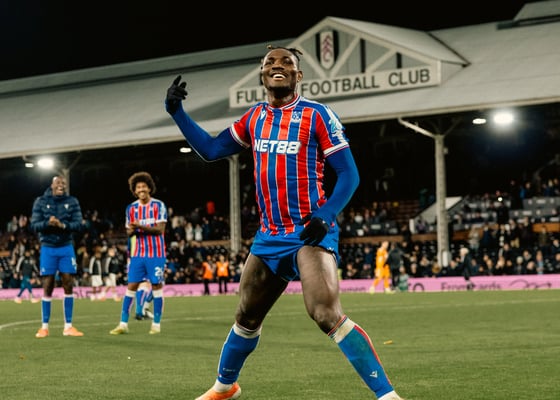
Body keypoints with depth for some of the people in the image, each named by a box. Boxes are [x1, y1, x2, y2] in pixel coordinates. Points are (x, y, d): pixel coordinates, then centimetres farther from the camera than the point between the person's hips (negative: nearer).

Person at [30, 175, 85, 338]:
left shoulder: (72, 202, 1)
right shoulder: (40, 202, 0)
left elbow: (79, 225, -7)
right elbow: (34, 225, -6)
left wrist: (63, 225, -25)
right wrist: (47, 223, -26)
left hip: (66, 248, 1)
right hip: (48, 248, -1)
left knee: (68, 286, -1)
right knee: (47, 287, 0)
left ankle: (68, 326, 5)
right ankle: (44, 327, 8)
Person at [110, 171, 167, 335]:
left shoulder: (159, 205, -4)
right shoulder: (131, 208, 9)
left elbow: (160, 229, -12)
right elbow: (129, 231, 12)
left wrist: (141, 227, -23)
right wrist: (131, 230, -12)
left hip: (156, 253, -3)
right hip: (137, 254, 3)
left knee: (157, 286, -1)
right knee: (131, 286, -1)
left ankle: (156, 324, 7)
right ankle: (123, 324, 1)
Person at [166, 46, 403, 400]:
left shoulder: (316, 114, -7)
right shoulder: (254, 117, 11)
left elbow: (349, 174, -7)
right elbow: (210, 150, 15)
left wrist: (325, 216, -22)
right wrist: (177, 111, 6)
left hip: (310, 232, -6)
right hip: (269, 235, 6)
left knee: (327, 314, -24)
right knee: (246, 317, 18)